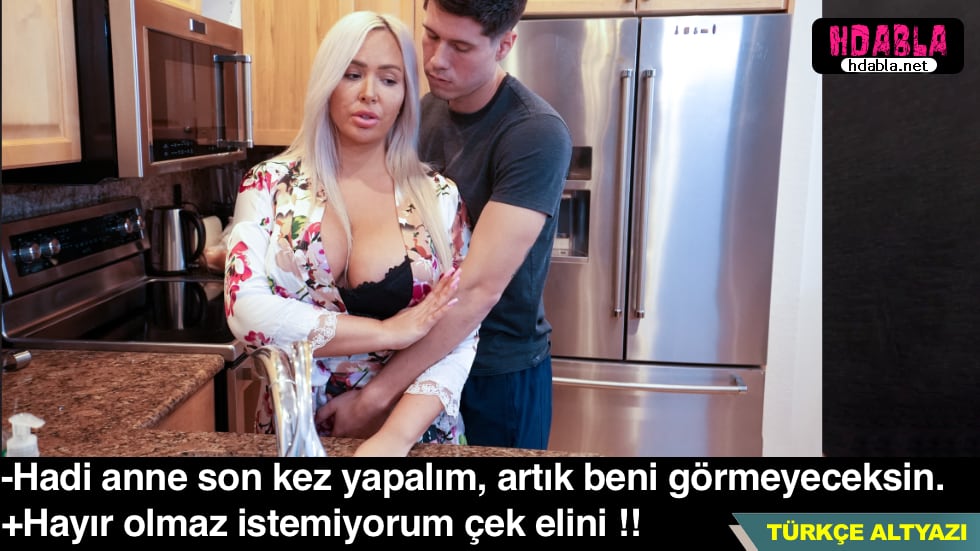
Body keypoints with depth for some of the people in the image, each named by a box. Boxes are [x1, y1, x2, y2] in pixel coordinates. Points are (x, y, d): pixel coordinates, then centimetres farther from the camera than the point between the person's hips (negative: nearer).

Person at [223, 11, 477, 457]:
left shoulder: (438, 197, -5)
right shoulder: (270, 184, -4)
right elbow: (246, 311, -16)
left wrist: (395, 437, -23)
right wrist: (389, 332, -19)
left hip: (415, 432, 0)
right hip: (296, 430, 1)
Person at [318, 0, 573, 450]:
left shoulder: (536, 135, -23)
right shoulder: (426, 109, -1)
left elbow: (477, 289, -30)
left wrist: (376, 396, -29)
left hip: (500, 371, -6)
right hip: (422, 355, 6)